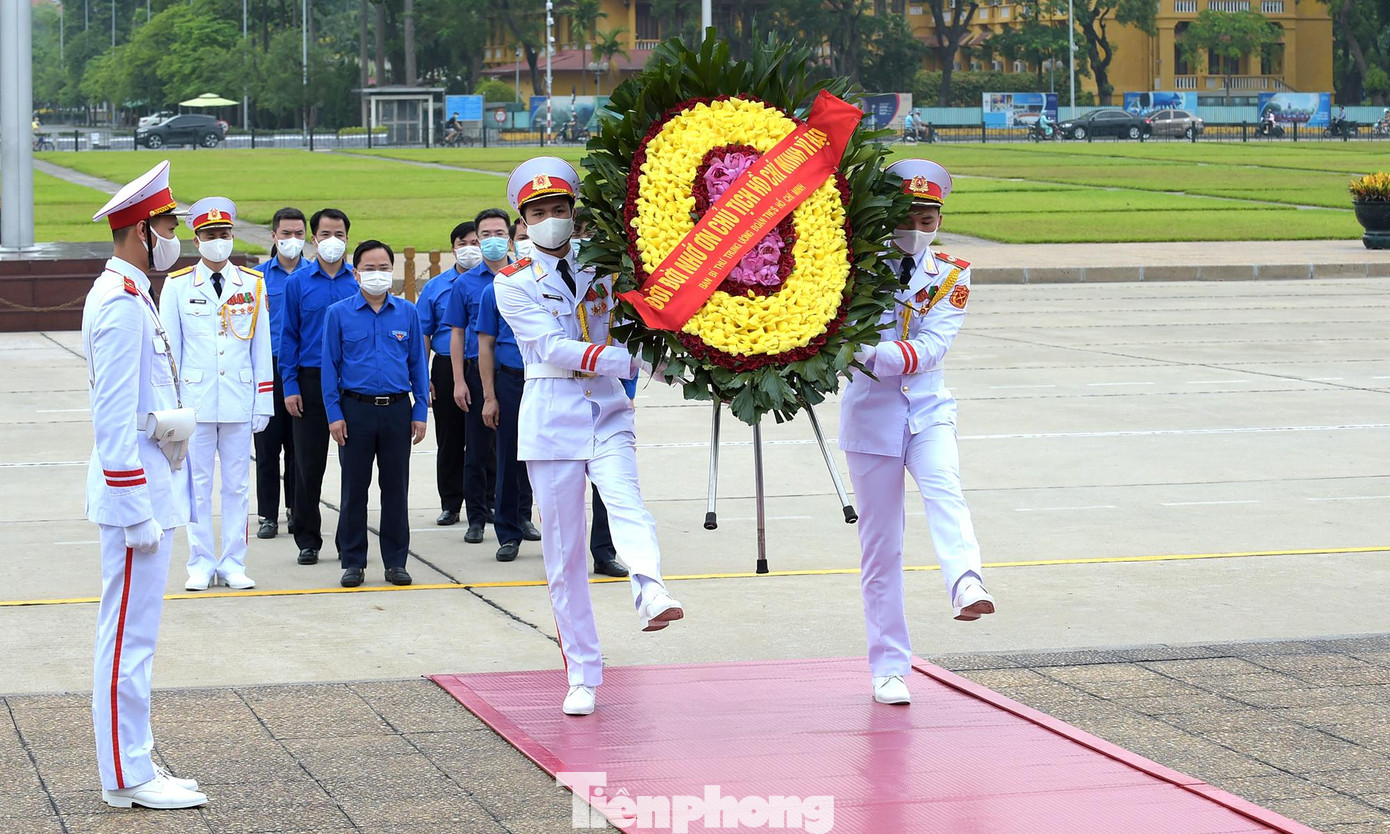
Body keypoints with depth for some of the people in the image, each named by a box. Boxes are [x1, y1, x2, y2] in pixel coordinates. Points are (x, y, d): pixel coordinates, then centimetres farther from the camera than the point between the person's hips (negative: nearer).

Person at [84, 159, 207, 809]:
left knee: (133, 634, 14)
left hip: (144, 489, 11)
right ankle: (128, 778, -1)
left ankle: (134, 762, 20)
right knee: (129, 636, -5)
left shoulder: (125, 295, 15)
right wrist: (138, 513, -22)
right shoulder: (123, 304, -17)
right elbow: (113, 419, -21)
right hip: (136, 490, -11)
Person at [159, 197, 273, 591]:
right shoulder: (177, 285, 2)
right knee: (198, 485, 3)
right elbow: (168, 350, 4)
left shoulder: (253, 285, 6)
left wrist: (264, 402, 4)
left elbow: (261, 348, 8)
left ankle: (233, 565, 12)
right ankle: (201, 565, 11)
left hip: (239, 403, 1)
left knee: (237, 485, 5)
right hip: (195, 401, -1)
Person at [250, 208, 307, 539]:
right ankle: (268, 515, 8)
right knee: (268, 443, 2)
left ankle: (297, 511, 17)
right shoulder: (258, 276, 4)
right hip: (269, 366, 0)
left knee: (300, 445, 6)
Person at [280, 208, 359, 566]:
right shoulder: (298, 283, 4)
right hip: (311, 380, 0)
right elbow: (289, 336, 4)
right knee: (309, 463, 2)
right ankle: (308, 540, 10)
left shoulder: (360, 281, 4)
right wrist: (290, 386, -4)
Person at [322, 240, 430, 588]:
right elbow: (330, 366, 2)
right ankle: (353, 562, 12)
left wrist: (420, 412, 3)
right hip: (355, 409, -1)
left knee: (396, 487, 5)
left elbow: (418, 364, 9)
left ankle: (395, 561, 13)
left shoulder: (407, 312, 6)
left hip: (397, 409, 1)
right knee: (354, 488, 4)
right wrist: (334, 413, -4)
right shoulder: (339, 314, 1)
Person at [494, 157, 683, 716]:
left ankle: (650, 592, -53)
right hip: (551, 414, -1)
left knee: (625, 501, -28)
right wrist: (631, 358, -24)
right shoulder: (514, 283, 1)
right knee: (563, 550, 1)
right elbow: (555, 349, -12)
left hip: (606, 408, 1)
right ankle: (582, 676, 8)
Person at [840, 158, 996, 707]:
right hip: (870, 412, 0)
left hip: (928, 410, 0)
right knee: (880, 542, 2)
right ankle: (889, 668, 8)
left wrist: (870, 353, -28)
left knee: (944, 488, -30)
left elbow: (931, 347, -13)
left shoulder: (951, 276, 1)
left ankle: (967, 585, -53)